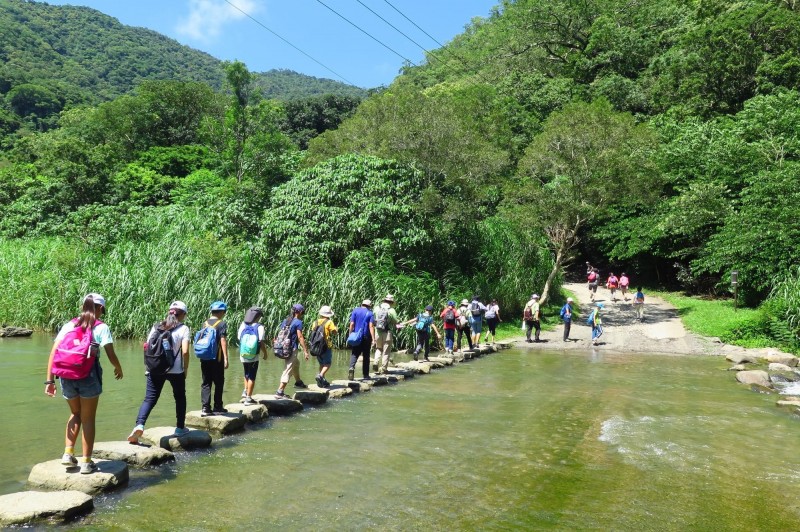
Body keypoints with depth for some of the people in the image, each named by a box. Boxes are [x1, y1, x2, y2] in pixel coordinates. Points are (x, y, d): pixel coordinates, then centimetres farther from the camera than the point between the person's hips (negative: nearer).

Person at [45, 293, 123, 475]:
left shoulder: (69, 325, 10)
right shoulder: (101, 327, 0)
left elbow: (53, 352, 2)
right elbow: (111, 355, -5)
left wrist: (49, 380, 4)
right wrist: (119, 369, 15)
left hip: (67, 377, 4)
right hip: (89, 377, -3)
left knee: (75, 414, 25)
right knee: (88, 419, 10)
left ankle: (68, 454, 15)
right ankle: (86, 462, 12)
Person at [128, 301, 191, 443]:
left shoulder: (156, 327, 9)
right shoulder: (183, 329, -4)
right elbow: (185, 352, -12)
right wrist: (185, 370, 0)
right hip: (175, 371, -3)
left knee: (149, 399, 5)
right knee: (180, 398, 17)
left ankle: (139, 425, -16)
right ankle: (180, 428, 24)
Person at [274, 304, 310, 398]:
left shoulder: (285, 321, 12)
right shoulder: (298, 322, -10)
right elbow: (300, 337, -15)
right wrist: (305, 351, -13)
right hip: (292, 349, -8)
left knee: (296, 363, 30)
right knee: (288, 370, -6)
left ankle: (298, 382, 46)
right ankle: (279, 392, -11)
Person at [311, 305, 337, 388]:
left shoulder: (316, 322, 5)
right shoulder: (329, 322, -10)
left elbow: (313, 332, 8)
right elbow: (335, 331, -11)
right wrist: (336, 328, 9)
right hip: (326, 346, -6)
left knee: (321, 363, 16)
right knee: (327, 363, -1)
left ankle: (322, 381, 14)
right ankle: (320, 375, -24)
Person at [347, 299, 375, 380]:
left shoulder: (355, 311, 5)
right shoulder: (370, 314, 1)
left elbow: (352, 324, -1)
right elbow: (371, 326, -10)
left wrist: (350, 335, 4)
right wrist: (373, 339, -12)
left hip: (356, 337, 1)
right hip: (366, 337, -1)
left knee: (354, 354, 2)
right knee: (366, 356, 10)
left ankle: (351, 367, -25)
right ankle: (365, 374, 14)